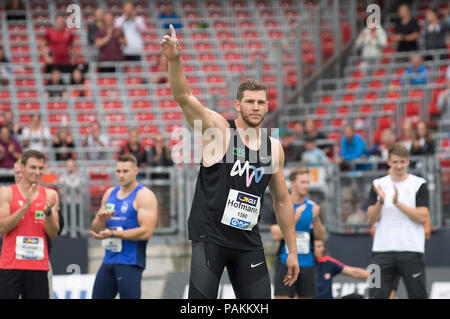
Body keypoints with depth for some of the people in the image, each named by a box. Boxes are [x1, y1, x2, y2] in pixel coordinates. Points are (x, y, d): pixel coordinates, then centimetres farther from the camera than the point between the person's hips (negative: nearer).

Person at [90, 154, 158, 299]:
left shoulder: (144, 196, -7)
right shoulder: (110, 193, 15)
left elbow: (146, 231, -18)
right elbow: (96, 229, 17)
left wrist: (112, 234, -20)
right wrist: (101, 220, -8)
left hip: (130, 263, -7)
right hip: (109, 259, 7)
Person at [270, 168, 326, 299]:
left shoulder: (312, 207, 7)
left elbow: (321, 236, 4)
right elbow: (276, 235, -11)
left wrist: (316, 218, -14)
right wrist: (295, 218, -19)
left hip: (307, 263, 3)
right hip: (285, 263, -3)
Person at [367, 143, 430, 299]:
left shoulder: (419, 184, 2)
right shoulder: (379, 185, 10)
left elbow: (423, 217, -9)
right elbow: (371, 219, 3)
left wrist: (398, 203, -17)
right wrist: (380, 202, -15)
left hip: (411, 250, -2)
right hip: (382, 249, 2)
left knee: (418, 295, 3)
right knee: (376, 295, -1)